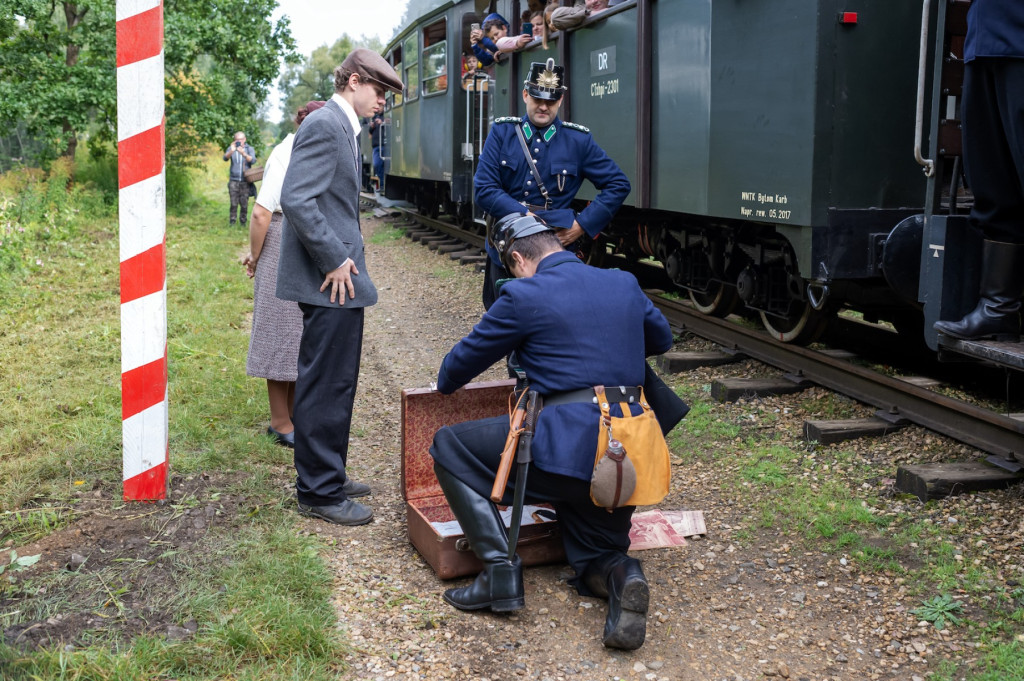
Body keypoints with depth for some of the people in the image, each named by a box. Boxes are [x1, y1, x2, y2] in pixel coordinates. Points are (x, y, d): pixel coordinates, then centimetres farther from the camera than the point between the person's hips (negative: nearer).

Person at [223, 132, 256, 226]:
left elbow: (252, 160, -13)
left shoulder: (249, 149, 5)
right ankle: (231, 221, 2)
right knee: (234, 203, -6)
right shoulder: (231, 148, 7)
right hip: (233, 180, 0)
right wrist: (231, 151, -32)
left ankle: (243, 221, 10)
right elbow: (225, 158, -11)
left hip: (245, 180, 0)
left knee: (244, 203, -1)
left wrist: (243, 153, -31)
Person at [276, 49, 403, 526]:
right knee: (327, 387, -3)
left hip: (337, 277, 11)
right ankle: (320, 492, 6)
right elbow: (297, 201, -24)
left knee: (333, 384, 17)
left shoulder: (340, 127, 18)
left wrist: (343, 257, 14)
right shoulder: (324, 126, -14)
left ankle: (325, 478, 29)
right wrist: (335, 261, -19)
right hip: (331, 283, -11)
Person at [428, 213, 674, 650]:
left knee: (450, 446, 10)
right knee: (593, 560, 25)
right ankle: (618, 575, -13)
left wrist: (446, 382, 32)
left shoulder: (525, 296, -3)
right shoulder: (624, 284, 14)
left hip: (566, 446, -6)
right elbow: (661, 339, 32)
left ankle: (499, 567, -1)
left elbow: (463, 361, 9)